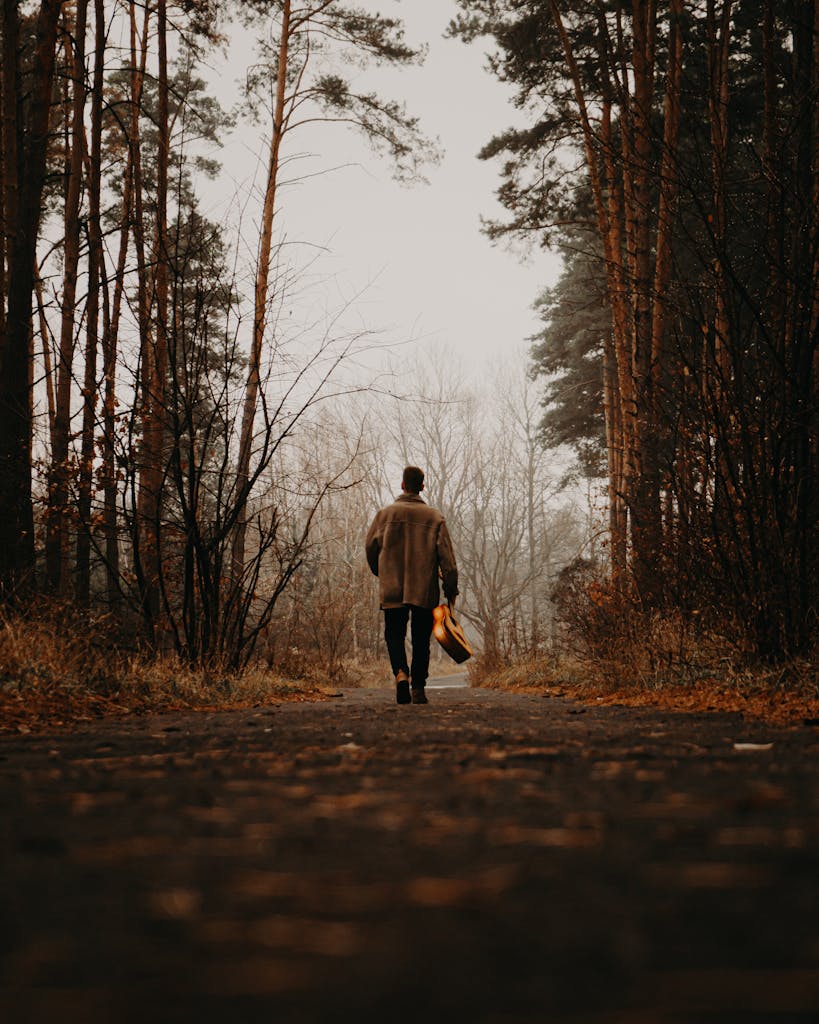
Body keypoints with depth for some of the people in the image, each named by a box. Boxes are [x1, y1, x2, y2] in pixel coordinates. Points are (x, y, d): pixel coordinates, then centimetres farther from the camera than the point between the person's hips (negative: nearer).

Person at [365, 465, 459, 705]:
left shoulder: (385, 514, 1)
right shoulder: (435, 517, 1)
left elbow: (371, 546, 4)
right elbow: (446, 555, -3)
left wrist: (381, 573, 22)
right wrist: (451, 589, 0)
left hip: (392, 589, 0)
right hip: (425, 590, 0)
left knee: (394, 634, 8)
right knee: (421, 640, 9)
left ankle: (401, 672, -17)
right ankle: (418, 688, 8)